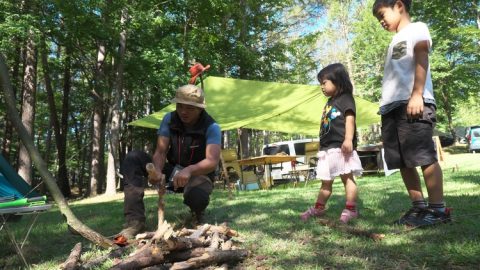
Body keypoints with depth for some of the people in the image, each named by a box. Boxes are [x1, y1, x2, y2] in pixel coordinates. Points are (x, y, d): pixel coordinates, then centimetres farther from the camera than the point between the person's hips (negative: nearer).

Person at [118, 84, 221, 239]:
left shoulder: (211, 127, -19)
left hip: (198, 175, -4)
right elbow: (160, 152, -14)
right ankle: (135, 220, -23)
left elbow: (212, 161, -32)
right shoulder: (169, 119, -7)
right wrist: (157, 171, -37)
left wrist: (189, 170, -53)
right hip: (172, 171, 4)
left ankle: (197, 214, 2)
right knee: (133, 158, -18)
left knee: (197, 196, -41)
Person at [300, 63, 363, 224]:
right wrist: (321, 145, 24)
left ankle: (351, 209, 1)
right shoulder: (329, 103, 23)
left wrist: (348, 139, -26)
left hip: (341, 146, -9)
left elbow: (350, 119, -14)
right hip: (327, 148, 9)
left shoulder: (345, 98, -2)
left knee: (347, 177, -4)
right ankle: (318, 208, 23)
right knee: (326, 181, 14)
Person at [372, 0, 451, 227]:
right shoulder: (395, 41, 32)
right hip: (391, 107, 8)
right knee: (403, 162, 5)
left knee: (424, 156, -10)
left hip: (413, 103, -8)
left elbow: (421, 58, -6)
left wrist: (417, 94, -19)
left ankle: (438, 209, -4)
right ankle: (419, 207, 11)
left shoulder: (417, 28, 10)